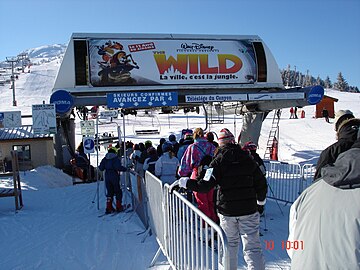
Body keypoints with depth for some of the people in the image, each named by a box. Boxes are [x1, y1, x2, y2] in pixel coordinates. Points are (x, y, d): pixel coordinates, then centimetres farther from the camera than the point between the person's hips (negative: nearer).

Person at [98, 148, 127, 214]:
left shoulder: (105, 159, 9)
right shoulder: (116, 158, -5)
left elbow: (101, 168, 6)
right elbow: (118, 167, -19)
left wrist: (100, 167, 28)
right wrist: (125, 169, -7)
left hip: (107, 177, 4)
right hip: (114, 177, -4)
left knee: (109, 192, 11)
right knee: (118, 191, 7)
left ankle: (109, 208, 6)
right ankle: (119, 207, 6)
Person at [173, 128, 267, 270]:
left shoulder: (218, 160, -6)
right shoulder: (247, 158, 3)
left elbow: (205, 185, -15)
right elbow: (261, 182, 7)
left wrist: (183, 182, -5)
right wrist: (261, 201, 24)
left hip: (227, 211, -1)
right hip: (249, 210, 1)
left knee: (230, 244, 18)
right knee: (252, 246, 3)